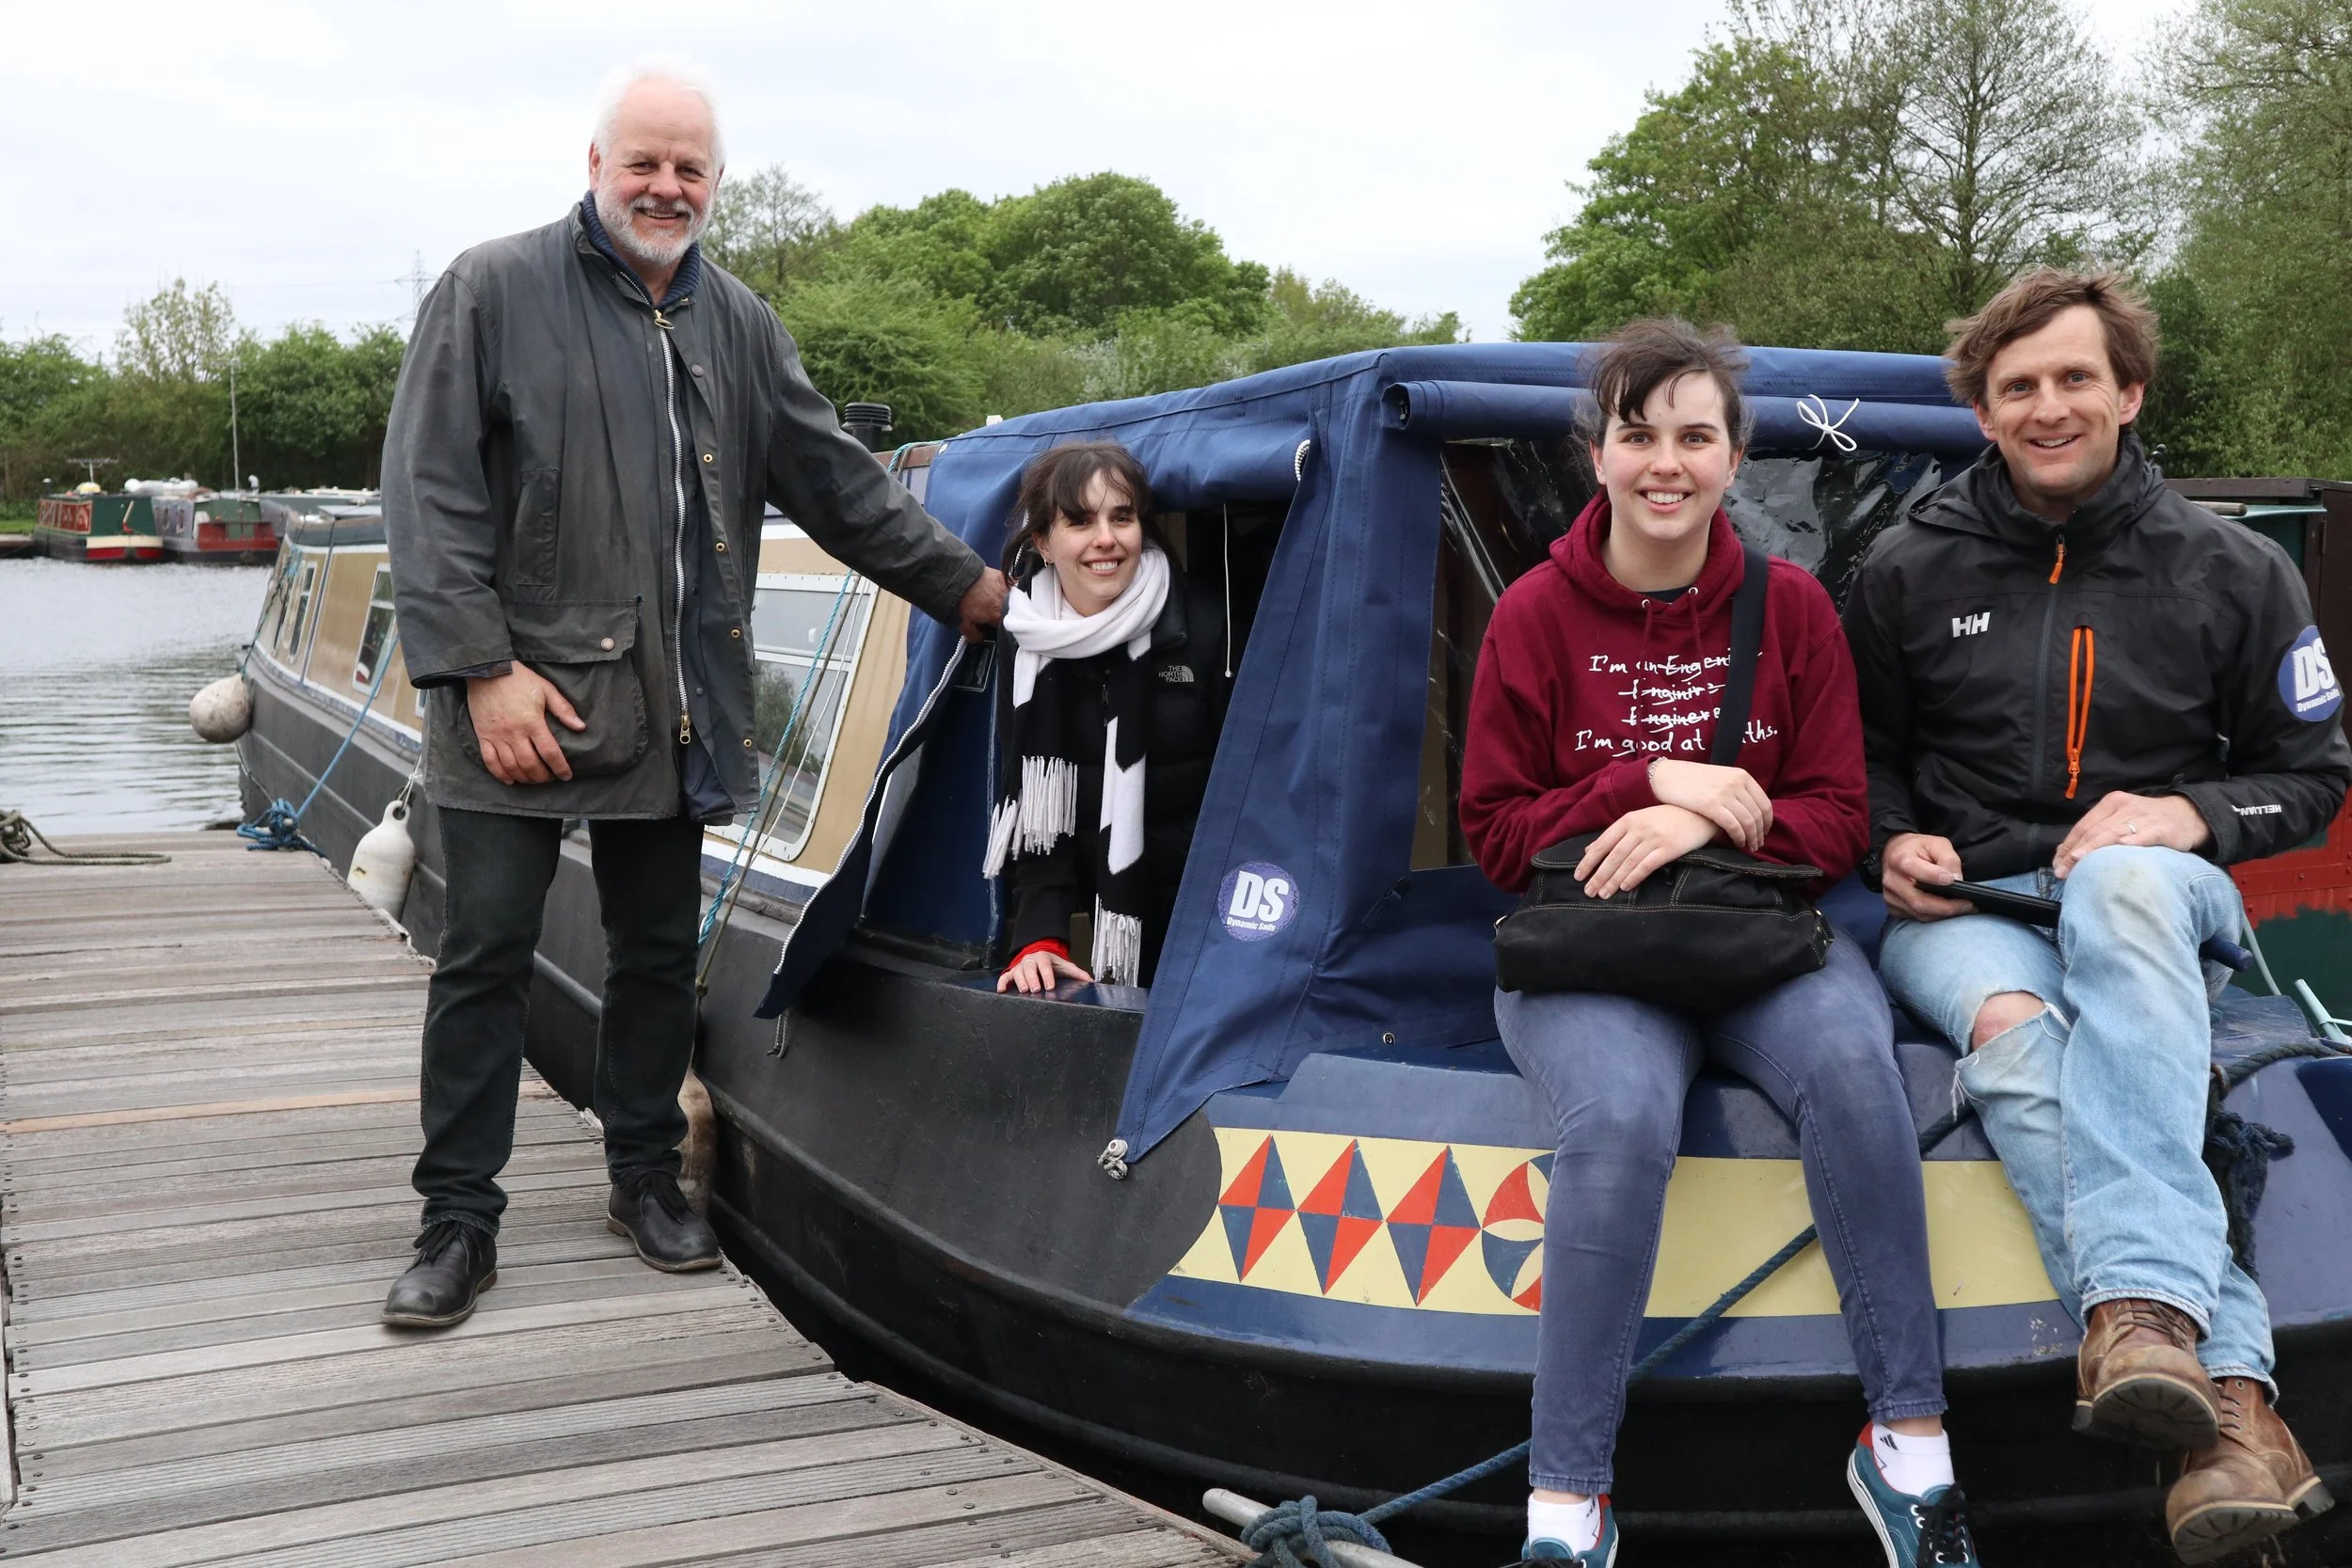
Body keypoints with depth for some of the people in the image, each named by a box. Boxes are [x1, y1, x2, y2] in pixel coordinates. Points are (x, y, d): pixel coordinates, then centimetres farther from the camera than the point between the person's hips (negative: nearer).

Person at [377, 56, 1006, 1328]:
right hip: (522, 700, -5)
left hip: (675, 710, 5)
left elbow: (835, 481, 18)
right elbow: (431, 494, -9)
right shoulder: (495, 292, -4)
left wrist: (962, 583, 16)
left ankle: (646, 1178, 28)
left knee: (659, 951, 12)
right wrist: (483, 669, -16)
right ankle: (458, 1224, 10)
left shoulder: (738, 326, 13)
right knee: (486, 956, -1)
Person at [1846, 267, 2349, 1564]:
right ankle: (2230, 1392, -47)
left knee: (2123, 878, -41)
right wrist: (1895, 841, -3)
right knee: (2013, 1031, -37)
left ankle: (2143, 1301, -53)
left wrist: (2191, 814, -9)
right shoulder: (1909, 569, 8)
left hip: (2151, 888, 0)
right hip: (1962, 903, 1)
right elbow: (1863, 752, 19)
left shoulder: (2233, 571, 7)